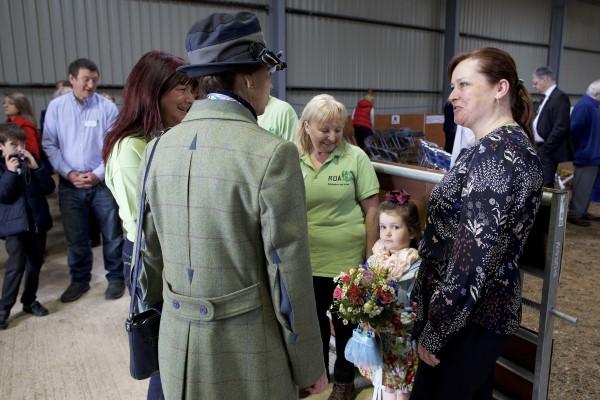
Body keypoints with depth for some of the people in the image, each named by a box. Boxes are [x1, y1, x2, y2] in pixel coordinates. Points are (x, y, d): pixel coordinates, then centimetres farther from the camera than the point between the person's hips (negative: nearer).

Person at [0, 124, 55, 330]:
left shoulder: (31, 162, 6)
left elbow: (49, 188, -2)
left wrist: (36, 168, -14)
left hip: (38, 222, 4)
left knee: (35, 264, 13)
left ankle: (29, 301, 29)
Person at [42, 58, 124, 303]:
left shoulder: (107, 107, -6)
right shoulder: (56, 107, 1)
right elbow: (49, 145, 2)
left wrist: (98, 174, -12)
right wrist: (69, 173, -8)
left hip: (103, 183, -2)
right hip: (70, 184, 2)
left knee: (111, 234, 6)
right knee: (75, 237, 12)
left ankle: (116, 278, 24)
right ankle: (79, 280, 30)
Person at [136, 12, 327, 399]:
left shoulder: (159, 148, -2)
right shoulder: (272, 154, -20)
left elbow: (151, 253, 5)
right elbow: (288, 273, -17)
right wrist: (309, 364, -4)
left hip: (177, 349, 6)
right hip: (248, 355, -5)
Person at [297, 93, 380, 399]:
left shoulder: (355, 157, -8)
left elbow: (371, 209, -5)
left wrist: (370, 256, -5)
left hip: (347, 258, -2)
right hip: (306, 259, 2)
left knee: (346, 321, 16)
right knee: (313, 318, 20)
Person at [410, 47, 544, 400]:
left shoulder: (492, 153, -23)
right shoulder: (516, 143, 8)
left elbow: (473, 257, -26)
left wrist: (434, 333, -19)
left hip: (467, 318, -9)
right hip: (491, 308, 9)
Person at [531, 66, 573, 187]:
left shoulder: (560, 97, -11)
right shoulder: (548, 97, 17)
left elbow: (561, 127, -19)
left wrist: (544, 149, -17)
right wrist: (539, 148, 11)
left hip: (551, 152, -9)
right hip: (542, 150, 9)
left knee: (546, 187, -9)